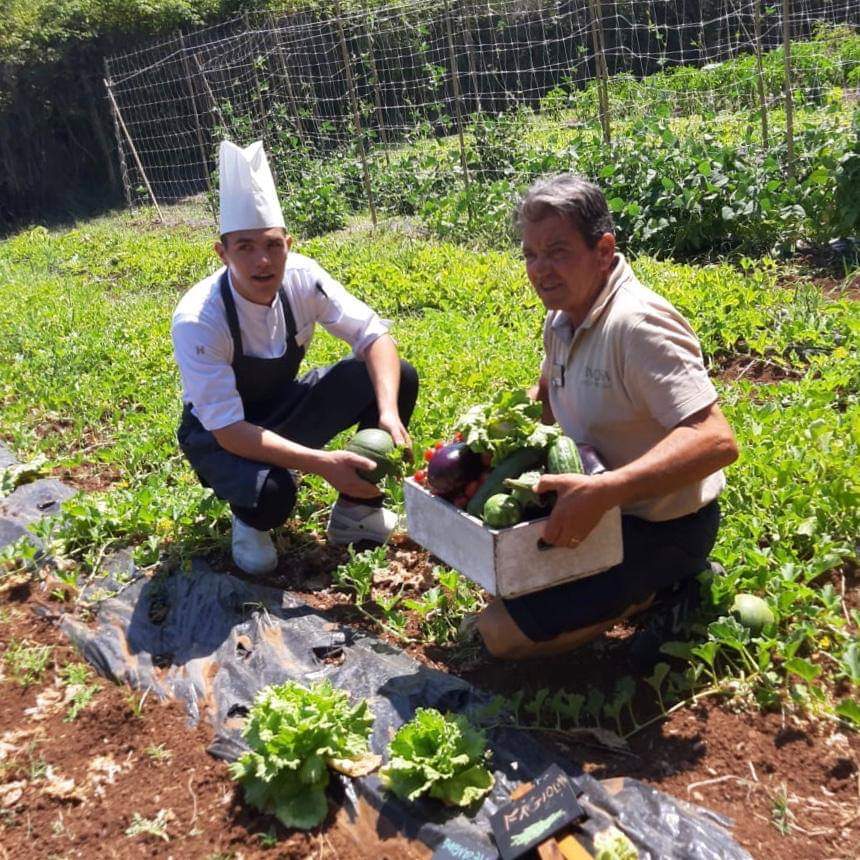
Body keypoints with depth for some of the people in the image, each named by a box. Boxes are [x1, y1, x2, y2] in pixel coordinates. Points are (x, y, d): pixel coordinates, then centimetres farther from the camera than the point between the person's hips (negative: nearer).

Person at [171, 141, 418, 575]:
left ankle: (357, 510, 2)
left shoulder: (302, 277, -19)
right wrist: (323, 464, -41)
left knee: (399, 377, -14)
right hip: (219, 433, -5)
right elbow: (228, 429, -33)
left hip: (282, 408, 5)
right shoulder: (198, 319, -31)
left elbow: (375, 336, -14)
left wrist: (388, 413, -33)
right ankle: (250, 520, 2)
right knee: (271, 492, -39)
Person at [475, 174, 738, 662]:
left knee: (501, 631, -13)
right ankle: (646, 584, 13)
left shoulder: (637, 324, -27)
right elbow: (548, 397, 22)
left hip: (662, 528, -9)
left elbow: (717, 442, -35)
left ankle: (664, 588, 1)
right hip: (600, 508, 9)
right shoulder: (563, 318, 2)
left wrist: (601, 492, -43)